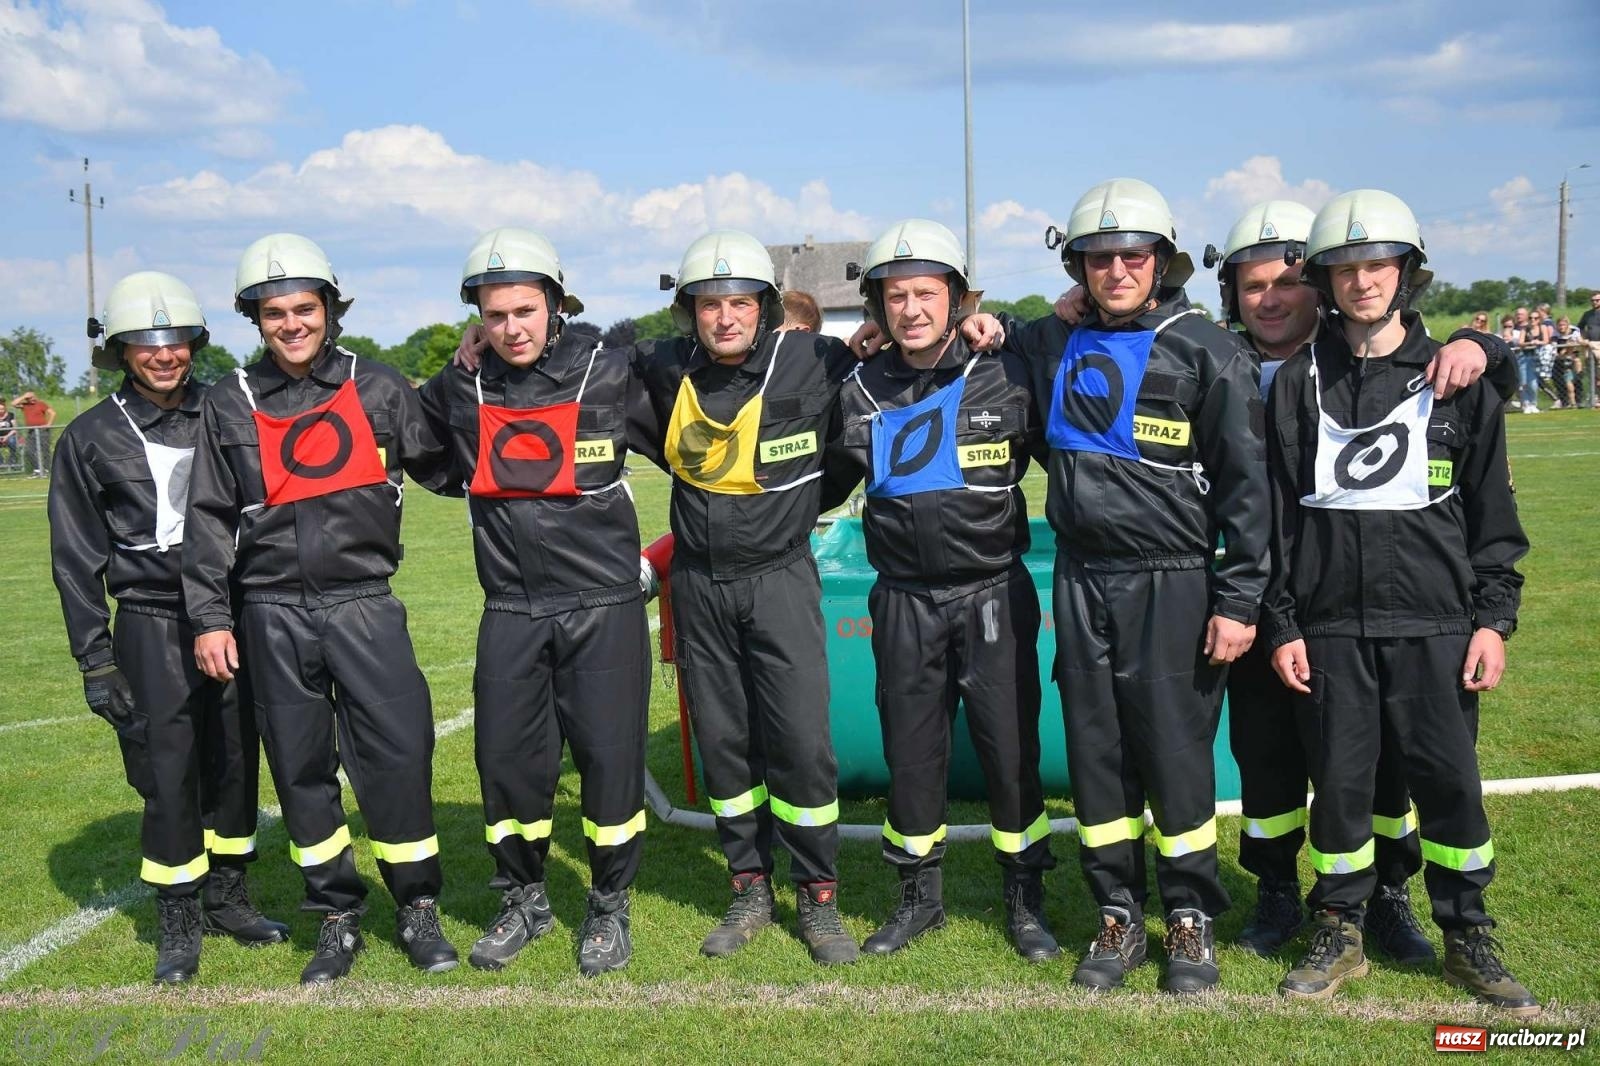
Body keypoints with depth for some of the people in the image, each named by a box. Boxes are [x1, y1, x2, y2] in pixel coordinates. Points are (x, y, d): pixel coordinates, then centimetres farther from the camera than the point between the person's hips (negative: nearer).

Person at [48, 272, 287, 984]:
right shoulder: (91, 438, 0)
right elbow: (77, 561, 2)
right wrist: (94, 662, -2)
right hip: (152, 626, -2)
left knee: (235, 765, 10)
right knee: (168, 777, -2)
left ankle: (227, 899, 27)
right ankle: (179, 924, 14)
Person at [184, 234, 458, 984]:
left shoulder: (378, 389, 4)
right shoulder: (230, 407, 6)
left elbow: (447, 468, 7)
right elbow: (210, 519, 8)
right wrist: (210, 618, 3)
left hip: (364, 606, -1)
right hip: (273, 616, 2)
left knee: (400, 755, -3)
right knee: (301, 768, 8)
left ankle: (418, 911, 16)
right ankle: (338, 919, 23)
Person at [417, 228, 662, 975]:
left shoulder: (610, 376, -6)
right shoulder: (459, 389, 2)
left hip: (603, 605, -2)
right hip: (511, 611, 3)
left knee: (610, 758, 1)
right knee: (506, 759, 7)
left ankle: (609, 906, 22)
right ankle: (523, 901, 29)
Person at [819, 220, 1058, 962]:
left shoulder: (1005, 379, -6)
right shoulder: (861, 395, 4)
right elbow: (821, 488, 18)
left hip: (993, 595, -3)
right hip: (904, 601, 3)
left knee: (1011, 750, 4)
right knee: (910, 753, 11)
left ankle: (1026, 900, 23)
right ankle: (920, 896, 29)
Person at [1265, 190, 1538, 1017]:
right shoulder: (1299, 384, 5)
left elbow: (1491, 509, 6)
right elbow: (1277, 514, 4)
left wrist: (1494, 617, 0)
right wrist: (1282, 623, 0)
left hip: (1435, 622, 0)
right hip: (1330, 625, 0)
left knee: (1450, 782, 5)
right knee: (1338, 783, 7)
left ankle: (1469, 940, 22)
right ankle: (1339, 934, 22)